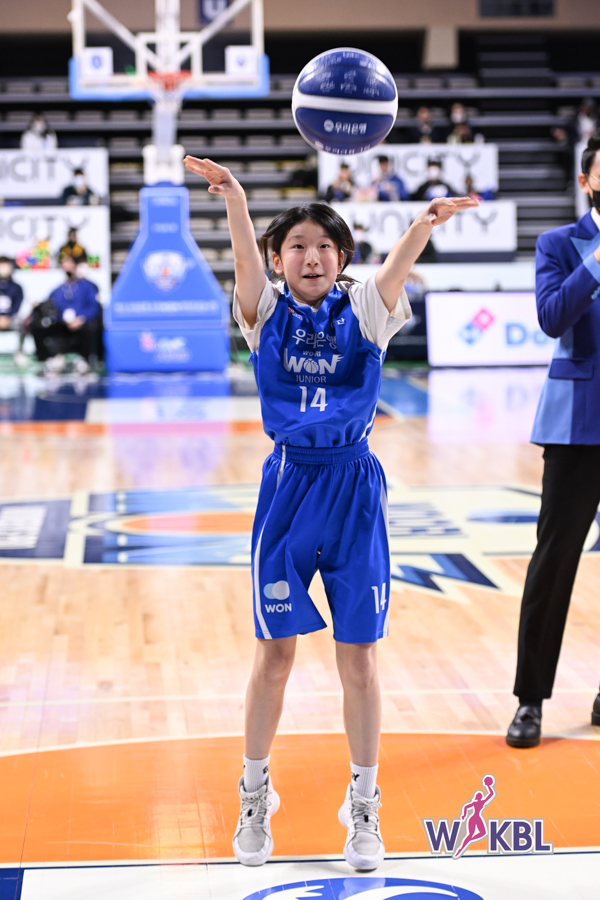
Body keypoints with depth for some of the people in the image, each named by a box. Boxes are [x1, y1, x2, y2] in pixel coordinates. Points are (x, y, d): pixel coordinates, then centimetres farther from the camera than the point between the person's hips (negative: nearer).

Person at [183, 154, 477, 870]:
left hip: (354, 487, 0)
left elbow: (393, 272, -21)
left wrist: (424, 225, -44)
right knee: (274, 653, 6)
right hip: (288, 483, 0)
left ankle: (363, 807, 18)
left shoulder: (363, 311, 1)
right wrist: (233, 197, -40)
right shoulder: (266, 311, 2)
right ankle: (255, 797, 24)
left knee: (358, 657, 4)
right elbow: (246, 257, -19)